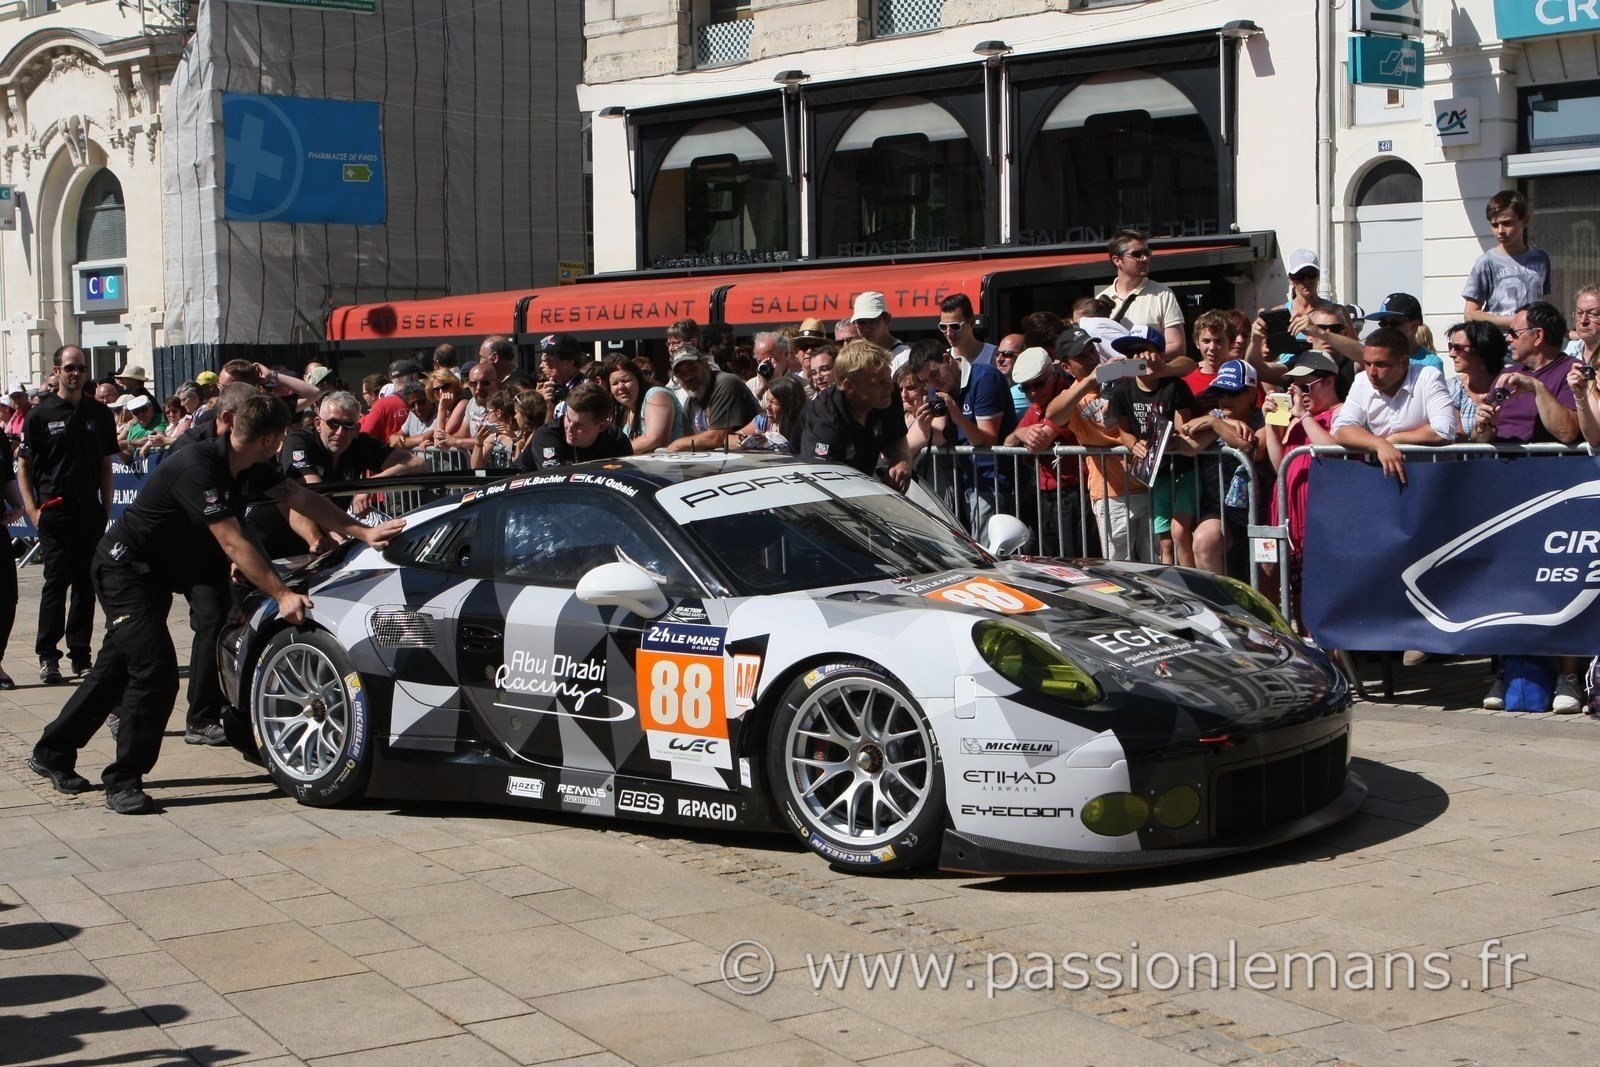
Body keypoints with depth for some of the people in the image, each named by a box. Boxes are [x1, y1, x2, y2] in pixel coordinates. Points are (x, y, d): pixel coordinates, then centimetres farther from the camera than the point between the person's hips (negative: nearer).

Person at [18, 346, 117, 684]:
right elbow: (24, 466, 2)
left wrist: (106, 508, 8)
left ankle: (80, 654, 14)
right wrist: (32, 509, -8)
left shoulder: (100, 414, 11)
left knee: (86, 585, 7)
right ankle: (47, 656, 0)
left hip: (90, 513, 3)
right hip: (54, 513, -3)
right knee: (55, 582, -4)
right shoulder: (40, 414, 1)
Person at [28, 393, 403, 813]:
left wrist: (363, 532, -2)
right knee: (155, 670, -17)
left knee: (117, 668, 13)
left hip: (157, 574, 9)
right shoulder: (198, 468, -29)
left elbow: (300, 497, 3)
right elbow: (233, 544, -31)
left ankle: (52, 754, 27)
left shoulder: (248, 467, -3)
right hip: (124, 569, -9)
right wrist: (282, 596, -31)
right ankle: (123, 782, -8)